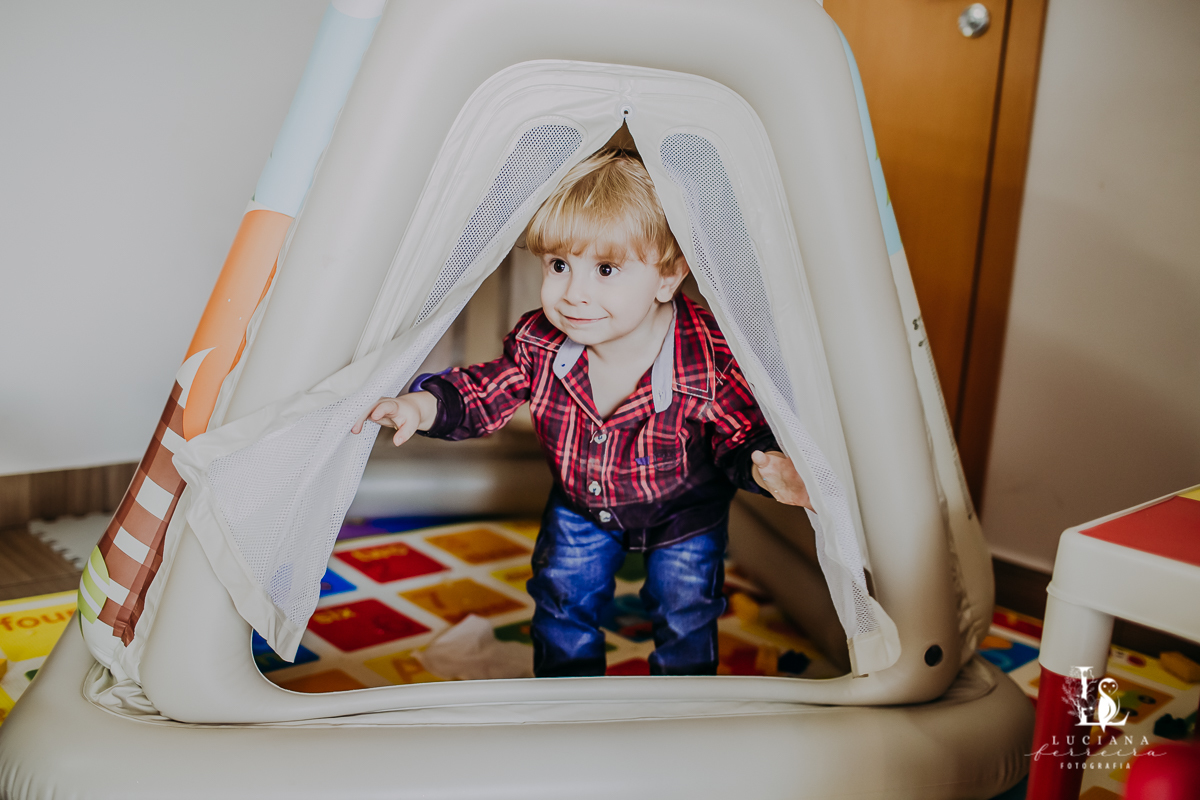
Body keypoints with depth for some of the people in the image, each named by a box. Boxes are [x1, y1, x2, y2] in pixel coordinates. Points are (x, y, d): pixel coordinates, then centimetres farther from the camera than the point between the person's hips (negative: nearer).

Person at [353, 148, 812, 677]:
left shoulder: (710, 360, -35)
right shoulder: (539, 342, -25)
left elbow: (741, 434, -22)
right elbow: (485, 393, -11)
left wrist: (765, 466, -44)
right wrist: (424, 404, -30)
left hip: (685, 511, -2)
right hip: (580, 504, 3)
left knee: (684, 610, 9)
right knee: (564, 598, 11)